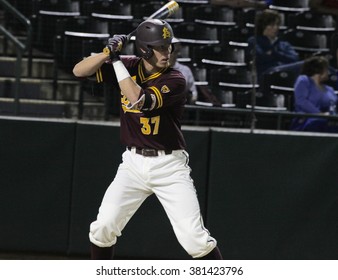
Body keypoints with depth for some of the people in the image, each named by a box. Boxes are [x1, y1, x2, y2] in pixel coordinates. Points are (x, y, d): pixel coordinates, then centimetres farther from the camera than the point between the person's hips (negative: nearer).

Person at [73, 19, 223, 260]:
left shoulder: (175, 80, -16)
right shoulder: (129, 67, -1)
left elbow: (139, 101, -31)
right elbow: (79, 71, -3)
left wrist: (117, 61, -24)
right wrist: (109, 53, -19)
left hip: (169, 166, -4)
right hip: (133, 163, 4)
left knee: (194, 237, -12)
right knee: (103, 227, -2)